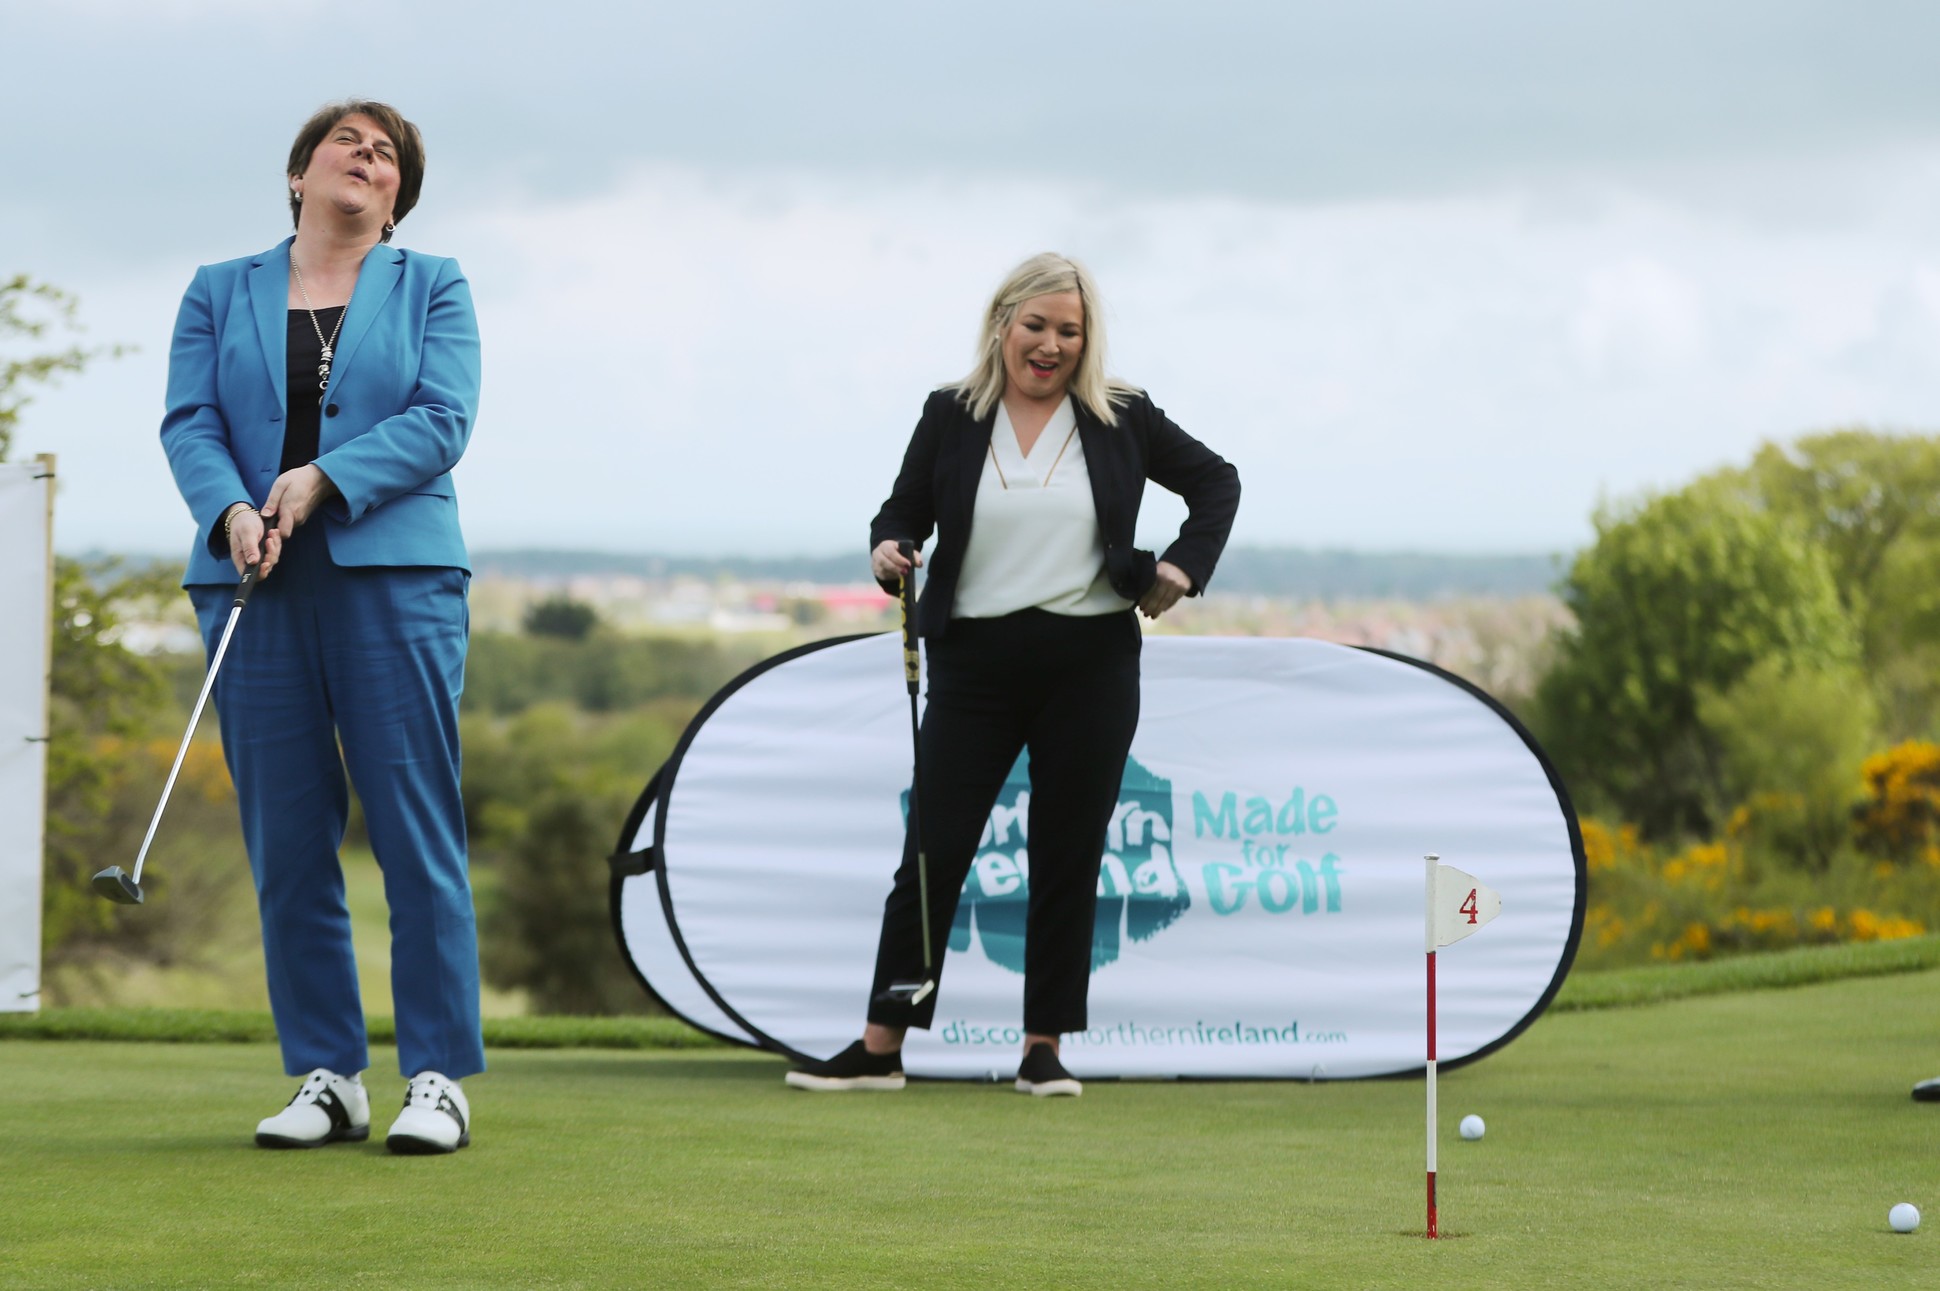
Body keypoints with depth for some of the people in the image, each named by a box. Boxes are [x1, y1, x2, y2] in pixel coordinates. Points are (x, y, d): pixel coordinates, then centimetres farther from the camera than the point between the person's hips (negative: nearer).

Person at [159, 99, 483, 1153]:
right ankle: (326, 1076, 7)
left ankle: (438, 1076, -4)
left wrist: (323, 479, -13)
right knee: (285, 842, 1)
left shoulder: (431, 288, 12)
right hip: (256, 589, 2)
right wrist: (231, 510, -14)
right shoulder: (220, 293, 16)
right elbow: (189, 423, 6)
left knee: (417, 833, -6)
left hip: (393, 579, -2)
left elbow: (442, 419, -1)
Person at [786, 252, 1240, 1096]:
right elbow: (903, 511, 8)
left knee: (1067, 859, 4)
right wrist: (889, 551, -13)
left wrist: (1184, 568, 1)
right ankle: (881, 1049, 3)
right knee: (933, 851, -2)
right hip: (976, 663, 0)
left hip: (1090, 665, 0)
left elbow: (1215, 480, 13)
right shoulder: (951, 418, 4)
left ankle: (1043, 1048, 13)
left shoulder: (1123, 419, 3)